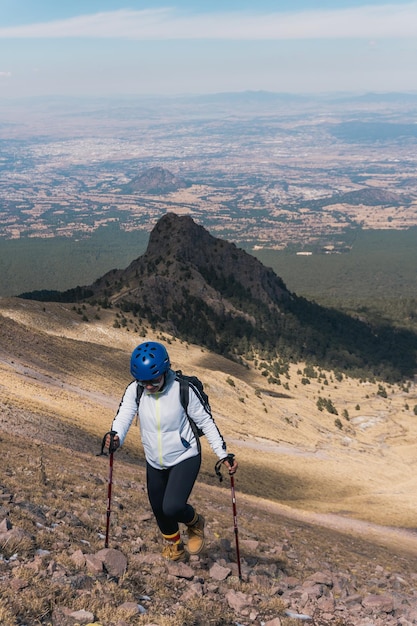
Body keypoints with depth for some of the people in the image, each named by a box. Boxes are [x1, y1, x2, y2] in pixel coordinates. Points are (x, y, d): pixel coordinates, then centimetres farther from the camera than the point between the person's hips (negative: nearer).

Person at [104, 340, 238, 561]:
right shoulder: (135, 390, -15)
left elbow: (205, 421, -14)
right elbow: (124, 415, -27)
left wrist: (224, 454, -19)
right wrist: (115, 436, -49)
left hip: (185, 458, -4)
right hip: (154, 462, 4)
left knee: (172, 508, -20)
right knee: (159, 509, 17)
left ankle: (195, 523, 17)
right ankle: (174, 545, 49)